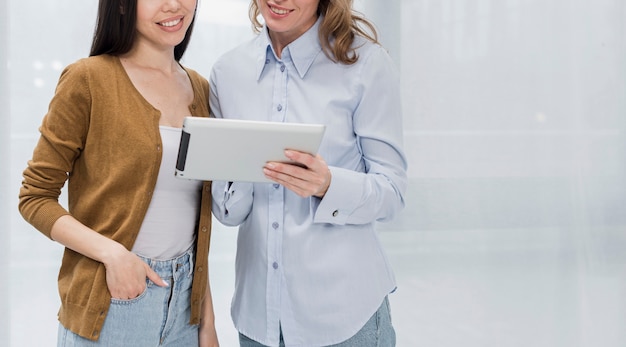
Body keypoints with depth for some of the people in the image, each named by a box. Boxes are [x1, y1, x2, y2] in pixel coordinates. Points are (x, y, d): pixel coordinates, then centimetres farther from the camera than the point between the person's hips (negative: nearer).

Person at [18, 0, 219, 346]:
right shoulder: (87, 79, -9)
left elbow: (197, 216, 11)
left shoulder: (200, 88, 7)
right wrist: (112, 253, -20)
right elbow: (34, 197, -6)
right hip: (109, 306, -4)